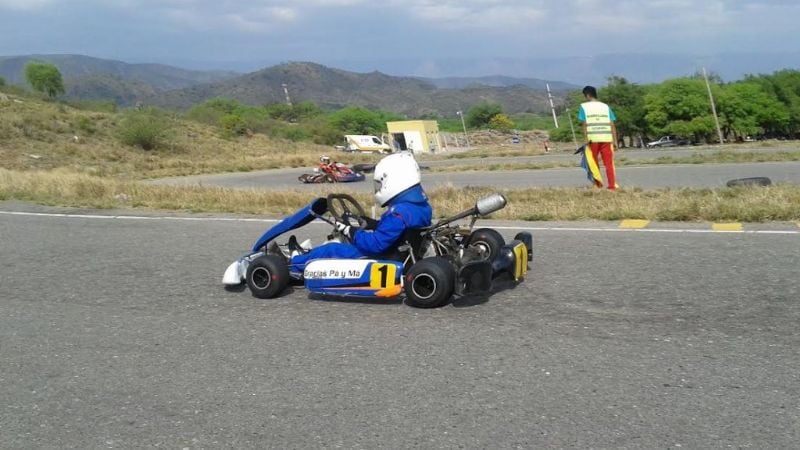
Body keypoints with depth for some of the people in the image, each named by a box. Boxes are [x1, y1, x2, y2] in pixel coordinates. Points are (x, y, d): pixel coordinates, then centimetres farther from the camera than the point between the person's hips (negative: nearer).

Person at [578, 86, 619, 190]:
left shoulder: (584, 106, 5)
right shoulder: (606, 106, 14)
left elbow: (584, 124, -5)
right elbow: (612, 125, 7)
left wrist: (586, 139, -8)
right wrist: (614, 140, 6)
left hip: (593, 138, -2)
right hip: (606, 138, 2)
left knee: (593, 163, 11)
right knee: (609, 163, 2)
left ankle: (598, 184, 12)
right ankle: (612, 185, -4)